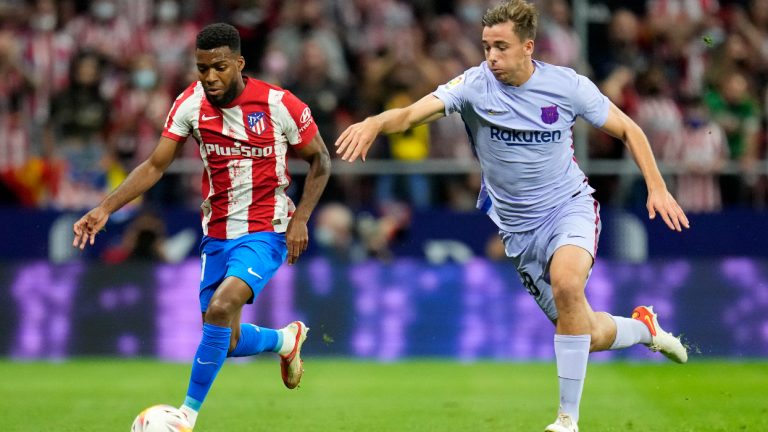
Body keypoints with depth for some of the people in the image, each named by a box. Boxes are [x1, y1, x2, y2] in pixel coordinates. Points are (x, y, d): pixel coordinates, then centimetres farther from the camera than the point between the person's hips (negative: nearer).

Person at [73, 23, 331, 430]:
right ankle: (286, 339, 41)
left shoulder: (280, 105, -15)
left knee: (220, 308, -27)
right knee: (227, 342, 7)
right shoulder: (191, 104, -6)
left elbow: (320, 160, -1)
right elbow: (155, 165, -2)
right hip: (216, 235, 5)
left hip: (265, 232, -5)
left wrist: (300, 218, -12)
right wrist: (105, 209, -12)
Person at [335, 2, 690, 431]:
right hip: (518, 226, 2)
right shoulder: (475, 85, -14)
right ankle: (642, 327, 41)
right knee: (586, 335, 3)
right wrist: (375, 122, -50)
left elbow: (627, 129, 2)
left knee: (566, 280, -34)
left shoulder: (567, 85, -12)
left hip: (569, 205, -2)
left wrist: (657, 187, -7)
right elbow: (414, 113, -29)